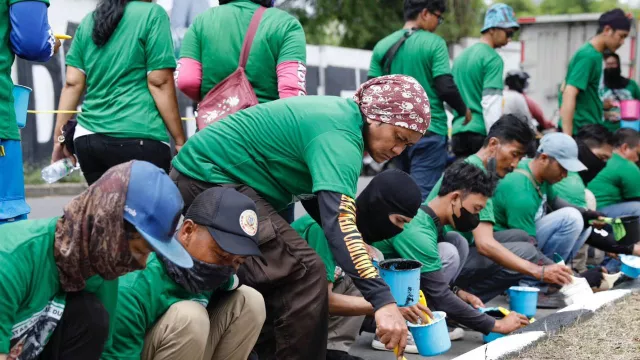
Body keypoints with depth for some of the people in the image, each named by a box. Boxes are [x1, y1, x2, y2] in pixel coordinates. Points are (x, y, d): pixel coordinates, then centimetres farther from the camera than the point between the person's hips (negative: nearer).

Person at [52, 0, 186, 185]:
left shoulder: (88, 21, 15)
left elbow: (72, 83, 11)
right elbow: (159, 83, -6)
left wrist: (59, 137, 15)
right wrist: (180, 141, -3)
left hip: (88, 138, 6)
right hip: (139, 140, -6)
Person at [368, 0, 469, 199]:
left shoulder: (383, 45, 7)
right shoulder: (434, 43, -8)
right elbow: (445, 87, -13)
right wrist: (464, 110, 5)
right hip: (429, 130, -5)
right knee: (423, 195, -5)